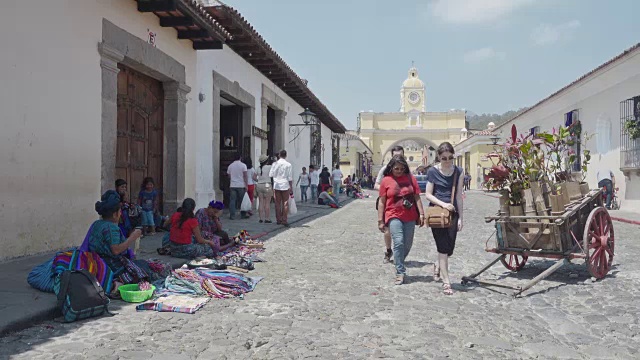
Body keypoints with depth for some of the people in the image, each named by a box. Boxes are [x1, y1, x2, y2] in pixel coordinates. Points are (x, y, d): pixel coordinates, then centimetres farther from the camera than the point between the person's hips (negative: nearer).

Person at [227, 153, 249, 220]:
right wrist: (246, 185, -6)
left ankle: (232, 215, -1)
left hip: (232, 186, 3)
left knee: (232, 201, 2)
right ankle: (243, 215, 13)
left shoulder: (230, 165, 9)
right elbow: (245, 176, -8)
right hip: (241, 186, -3)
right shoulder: (243, 165, -3)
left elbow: (229, 176, 15)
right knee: (242, 201, 7)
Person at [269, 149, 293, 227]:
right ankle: (284, 220, 0)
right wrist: (291, 188, 2)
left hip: (276, 185, 2)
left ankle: (279, 220, 13)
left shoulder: (275, 164, 2)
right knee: (285, 203, 3)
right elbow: (290, 178, -4)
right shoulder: (288, 164, -5)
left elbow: (270, 175, 3)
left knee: (278, 203, 9)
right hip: (285, 185, -2)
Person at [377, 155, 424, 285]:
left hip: (410, 217, 3)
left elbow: (417, 197, 9)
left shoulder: (411, 178, 7)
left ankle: (398, 264, 32)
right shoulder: (386, 180, 2)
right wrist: (380, 221, 1)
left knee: (407, 245, 8)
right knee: (398, 242, -16)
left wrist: (421, 214, 2)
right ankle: (400, 273, -10)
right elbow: (382, 201, 3)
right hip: (394, 216, -3)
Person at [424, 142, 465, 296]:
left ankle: (438, 266, 39)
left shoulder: (459, 172, 4)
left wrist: (460, 218, 2)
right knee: (443, 247, -6)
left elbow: (459, 195, 4)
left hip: (452, 212, 3)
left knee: (449, 248, 8)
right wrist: (443, 204, -18)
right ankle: (446, 282, 1)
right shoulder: (433, 171, -3)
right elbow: (428, 194, -2)